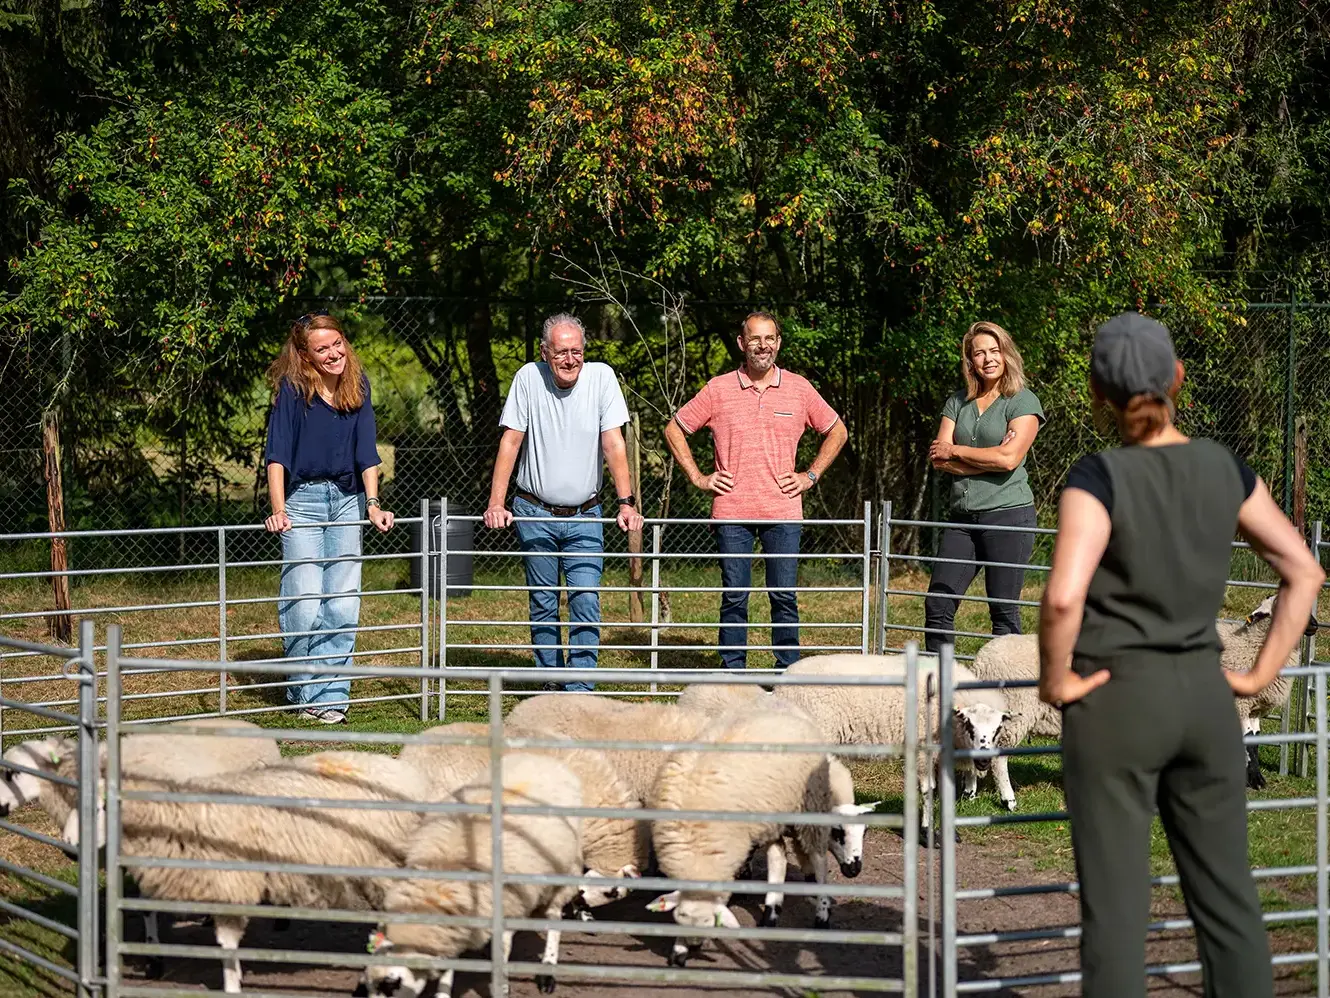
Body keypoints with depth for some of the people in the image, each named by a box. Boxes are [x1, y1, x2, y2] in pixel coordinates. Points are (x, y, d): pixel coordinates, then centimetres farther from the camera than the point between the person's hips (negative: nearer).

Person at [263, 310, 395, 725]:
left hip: (346, 500, 4)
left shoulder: (358, 386, 3)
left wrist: (372, 504, -9)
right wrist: (278, 511, -22)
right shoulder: (293, 388, -9)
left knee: (343, 606, -1)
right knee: (304, 606, -8)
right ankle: (305, 693, 7)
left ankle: (331, 695, 4)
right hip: (303, 499, -4)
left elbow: (366, 451, 1)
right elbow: (277, 454, -13)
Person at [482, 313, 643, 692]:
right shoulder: (529, 378, -6)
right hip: (535, 513, 0)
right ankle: (550, 684, 18)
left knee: (586, 604, -9)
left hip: (584, 516, 0)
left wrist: (626, 503, -16)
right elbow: (510, 442, -5)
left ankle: (579, 692, -9)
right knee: (543, 604, 6)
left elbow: (614, 444, -8)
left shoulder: (601, 377, -6)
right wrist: (495, 504, -13)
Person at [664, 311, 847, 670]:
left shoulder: (799, 389, 6)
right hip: (731, 512, 0)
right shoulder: (718, 389, 3)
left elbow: (836, 431, 19)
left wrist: (811, 475, 9)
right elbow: (674, 430, 12)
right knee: (734, 597, 2)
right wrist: (698, 477, 5)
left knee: (784, 597, 0)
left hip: (782, 512, 0)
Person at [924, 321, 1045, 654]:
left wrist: (956, 451, -2)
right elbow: (939, 459, 3)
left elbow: (1009, 458, -13)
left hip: (1008, 514, -5)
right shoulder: (958, 402, 14)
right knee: (937, 604, 0)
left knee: (1004, 611, -3)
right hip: (963, 517, 6)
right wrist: (988, 457, -10)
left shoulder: (1023, 402, -1)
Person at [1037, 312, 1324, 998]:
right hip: (1203, 697, 5)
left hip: (1115, 701, -5)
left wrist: (1056, 681, -12)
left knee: (1115, 905, 1)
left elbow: (1064, 598, -27)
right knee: (1226, 896, 10)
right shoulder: (1224, 469, 2)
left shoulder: (1099, 477, -15)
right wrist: (1260, 675, 7)